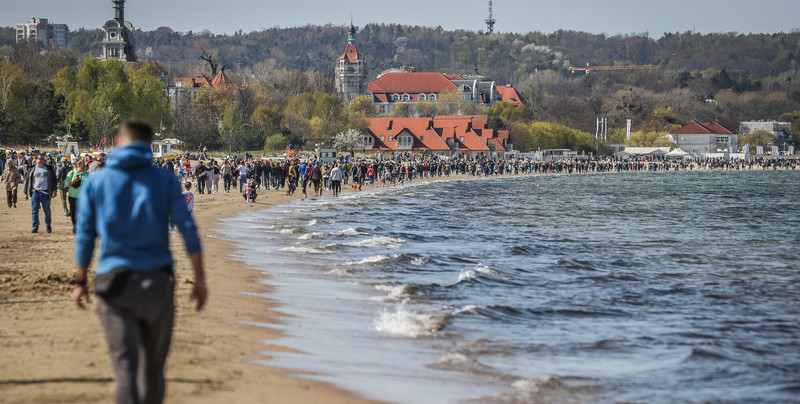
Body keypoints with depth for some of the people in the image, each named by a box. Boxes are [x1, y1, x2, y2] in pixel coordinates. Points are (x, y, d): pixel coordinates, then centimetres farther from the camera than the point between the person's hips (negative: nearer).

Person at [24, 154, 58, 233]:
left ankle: (48, 226, 22)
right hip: (35, 193, 0)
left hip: (45, 193, 0)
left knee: (47, 210, 4)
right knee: (34, 210, -4)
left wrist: (54, 190, 0)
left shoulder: (49, 170, 10)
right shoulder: (32, 170, 10)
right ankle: (35, 227, 0)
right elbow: (27, 181, 13)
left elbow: (54, 180, 11)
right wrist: (26, 193, 9)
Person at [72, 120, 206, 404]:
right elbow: (188, 230, -2)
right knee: (153, 365, 14)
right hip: (157, 283, 1)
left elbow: (85, 236, 4)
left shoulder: (95, 182, 5)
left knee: (125, 367, -7)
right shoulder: (165, 180, 4)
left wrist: (80, 282, 13)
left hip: (115, 285, -1)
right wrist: (199, 279, 1)